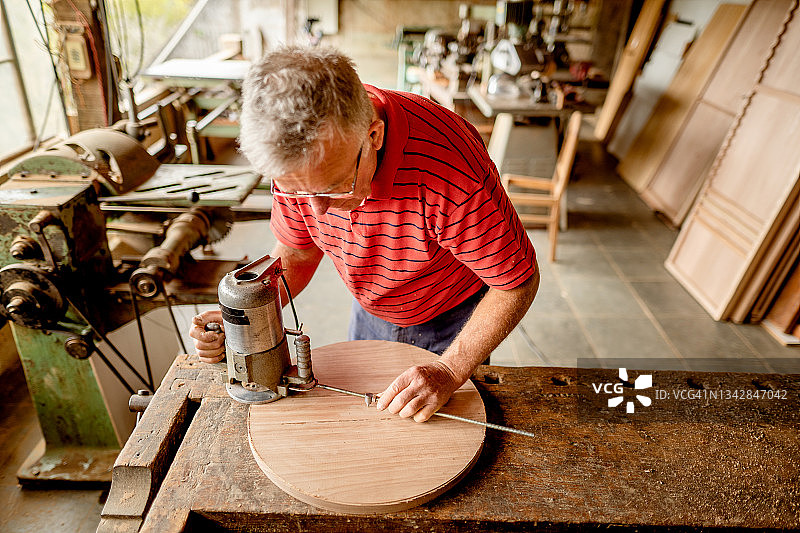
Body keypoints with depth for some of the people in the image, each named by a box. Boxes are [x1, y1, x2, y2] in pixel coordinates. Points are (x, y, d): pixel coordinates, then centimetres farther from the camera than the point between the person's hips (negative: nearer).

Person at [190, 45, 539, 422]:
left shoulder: (454, 174, -42)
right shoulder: (294, 153, -25)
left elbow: (519, 283, -26)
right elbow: (296, 253, -7)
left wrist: (449, 373, -29)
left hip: (453, 322, -3)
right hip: (370, 313, 4)